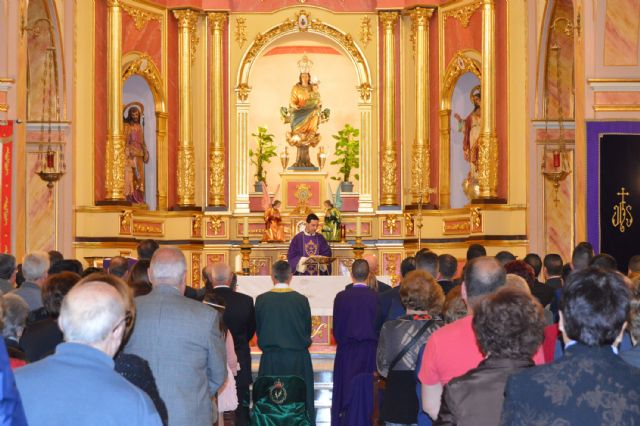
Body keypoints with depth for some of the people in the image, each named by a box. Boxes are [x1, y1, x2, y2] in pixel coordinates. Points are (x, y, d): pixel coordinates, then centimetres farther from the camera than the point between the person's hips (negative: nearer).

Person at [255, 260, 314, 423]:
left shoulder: (261, 300, -7)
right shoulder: (301, 300, -7)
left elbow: (258, 329, 3)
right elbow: (307, 330, 2)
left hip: (271, 359, 0)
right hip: (299, 358, 0)